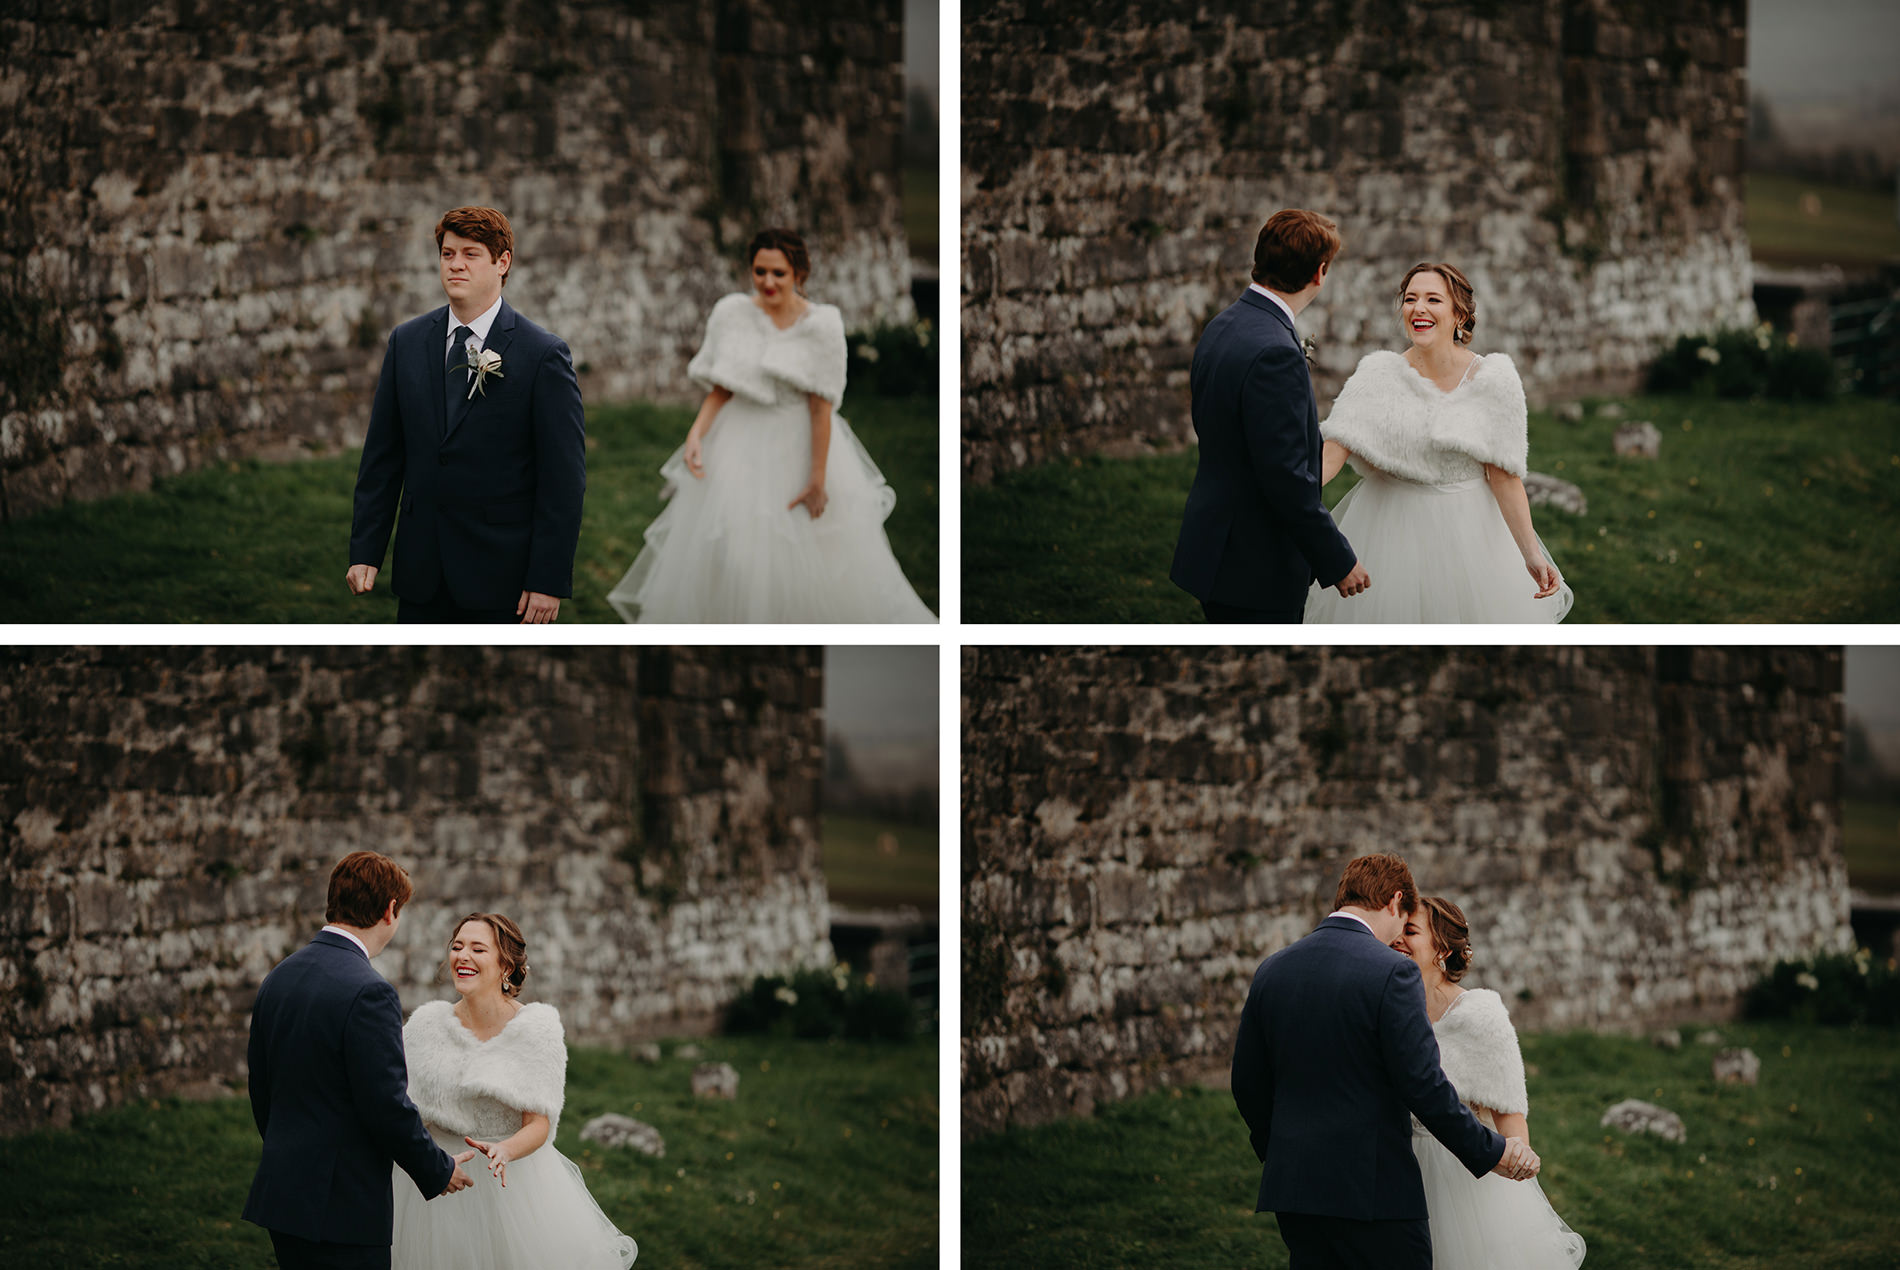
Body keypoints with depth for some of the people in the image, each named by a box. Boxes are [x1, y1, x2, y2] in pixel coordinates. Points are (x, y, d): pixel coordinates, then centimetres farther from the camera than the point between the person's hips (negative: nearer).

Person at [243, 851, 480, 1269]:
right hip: (342, 1206, -9)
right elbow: (388, 1106, -18)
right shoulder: (367, 993, -18)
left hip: (281, 1196, 9)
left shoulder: (278, 978, 9)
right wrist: (439, 1171, -3)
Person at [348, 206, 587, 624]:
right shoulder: (406, 342, 8)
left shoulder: (544, 355, -6)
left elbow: (564, 478, -7)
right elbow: (381, 457, 10)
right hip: (422, 575, 4)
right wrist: (365, 552, 4)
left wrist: (548, 581, -11)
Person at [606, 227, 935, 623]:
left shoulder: (821, 324, -14)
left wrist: (818, 479, -15)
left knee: (816, 558, 4)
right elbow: (721, 388, 2)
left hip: (802, 443, -2)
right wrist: (696, 433, -15)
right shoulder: (732, 314, -5)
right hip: (742, 446, 3)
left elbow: (821, 406, -14)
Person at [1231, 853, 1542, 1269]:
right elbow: (1423, 1085, -15)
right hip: (1374, 1188, -6)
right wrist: (1492, 1152, -5)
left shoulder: (1272, 971, 8)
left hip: (1292, 1186, 6)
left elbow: (1248, 1084, 14)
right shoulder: (1391, 972, -12)